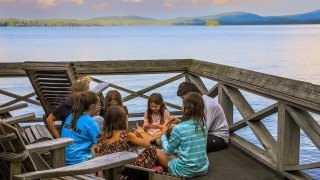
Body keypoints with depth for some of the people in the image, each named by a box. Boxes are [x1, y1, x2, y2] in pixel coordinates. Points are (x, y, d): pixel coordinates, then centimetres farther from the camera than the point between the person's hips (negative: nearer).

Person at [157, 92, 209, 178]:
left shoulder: (178, 129, -19)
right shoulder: (203, 125, -3)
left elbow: (168, 151, -5)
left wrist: (163, 134, 8)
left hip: (185, 172, -6)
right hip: (203, 169, 6)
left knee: (158, 152, 13)